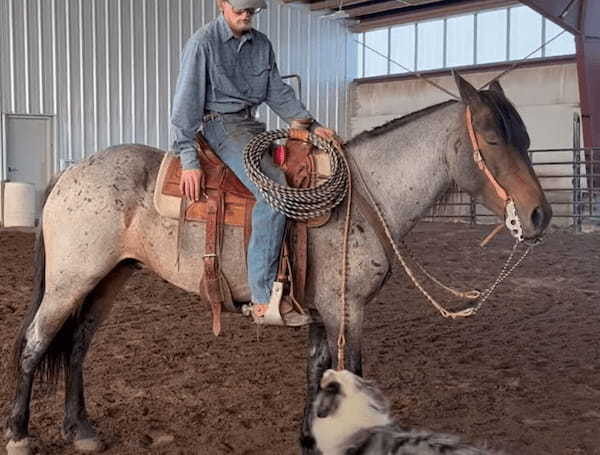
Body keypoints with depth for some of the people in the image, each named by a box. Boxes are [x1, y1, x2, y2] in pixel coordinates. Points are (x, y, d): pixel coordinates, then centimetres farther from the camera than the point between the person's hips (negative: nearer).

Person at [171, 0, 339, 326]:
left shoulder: (261, 44, 13)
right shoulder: (203, 43, -7)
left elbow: (277, 92, 18)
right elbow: (187, 103, -12)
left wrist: (311, 125, 4)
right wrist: (189, 162, -19)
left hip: (253, 125, 8)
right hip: (220, 125, -8)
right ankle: (264, 299, -29)